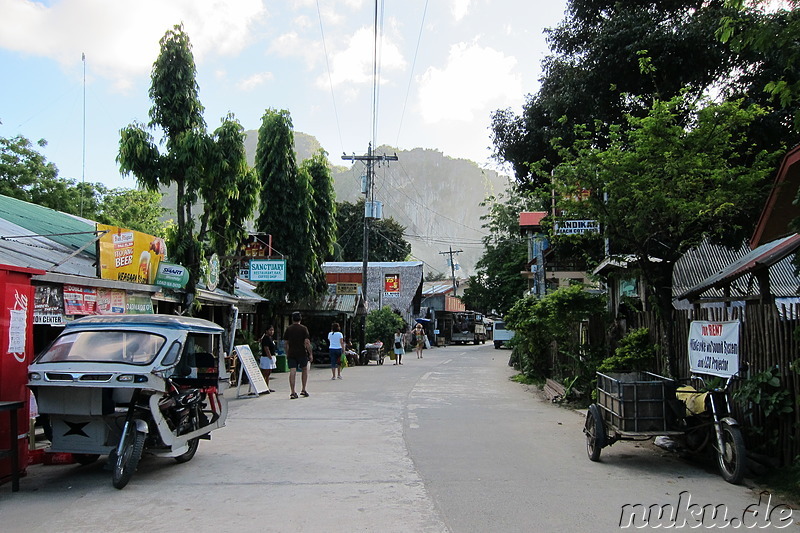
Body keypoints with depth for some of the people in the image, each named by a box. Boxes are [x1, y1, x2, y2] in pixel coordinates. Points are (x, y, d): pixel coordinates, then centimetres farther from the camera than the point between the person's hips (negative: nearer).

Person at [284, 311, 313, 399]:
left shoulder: (288, 329, 5)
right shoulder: (304, 328, -3)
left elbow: (286, 343, 7)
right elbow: (307, 342, -9)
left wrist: (287, 355, 15)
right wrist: (310, 354, -5)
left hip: (291, 353, 2)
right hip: (302, 353, -2)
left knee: (292, 372, -1)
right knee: (304, 370, 16)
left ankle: (293, 393, -5)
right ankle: (303, 390, 15)